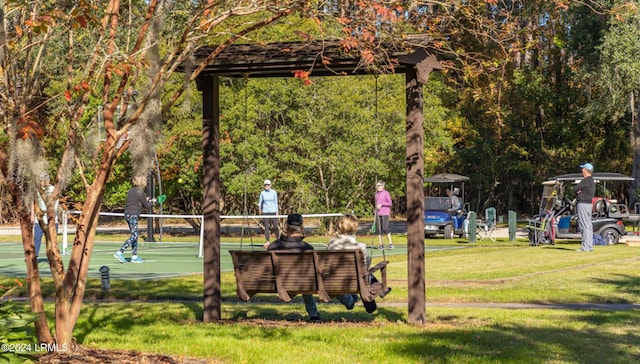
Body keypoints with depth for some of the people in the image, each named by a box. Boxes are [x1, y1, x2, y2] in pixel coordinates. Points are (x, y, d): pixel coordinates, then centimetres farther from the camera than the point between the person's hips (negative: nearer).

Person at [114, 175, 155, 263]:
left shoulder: (131, 190, 13)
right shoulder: (140, 192, -10)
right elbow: (147, 206, -5)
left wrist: (146, 200, 21)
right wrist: (152, 201, 15)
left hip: (127, 214, 9)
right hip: (133, 215, -9)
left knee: (135, 235, 13)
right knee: (134, 236, -9)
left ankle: (134, 256, 13)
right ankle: (120, 252, -18)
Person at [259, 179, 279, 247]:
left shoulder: (274, 192, 1)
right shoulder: (262, 193, 3)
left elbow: (276, 202, 3)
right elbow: (260, 202, 11)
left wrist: (277, 212, 0)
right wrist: (259, 209, -1)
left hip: (273, 212, 0)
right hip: (265, 212, 1)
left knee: (275, 226, -3)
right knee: (266, 227, -1)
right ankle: (267, 242, 2)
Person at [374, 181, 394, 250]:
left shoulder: (386, 193, -5)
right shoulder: (376, 193, 14)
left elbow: (390, 203, -8)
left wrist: (381, 204, -16)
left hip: (385, 213, -6)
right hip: (378, 214, 6)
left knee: (385, 229, -13)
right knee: (378, 229, 1)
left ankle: (390, 244, -6)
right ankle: (380, 244, 6)